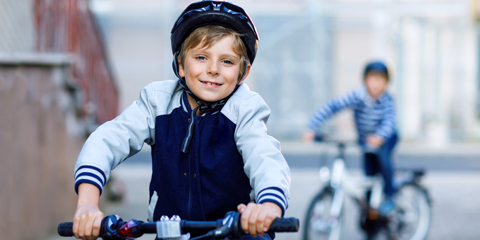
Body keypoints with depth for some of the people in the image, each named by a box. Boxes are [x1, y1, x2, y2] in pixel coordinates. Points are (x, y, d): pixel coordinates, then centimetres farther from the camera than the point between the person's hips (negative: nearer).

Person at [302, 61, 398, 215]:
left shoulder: (387, 100, -26)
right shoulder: (357, 96, -25)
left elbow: (389, 121, -41)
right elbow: (331, 106, -30)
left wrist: (379, 136, -63)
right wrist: (311, 129, -39)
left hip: (385, 137, -3)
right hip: (365, 140, 3)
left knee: (382, 153, -33)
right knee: (369, 176, 5)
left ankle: (389, 197, -20)